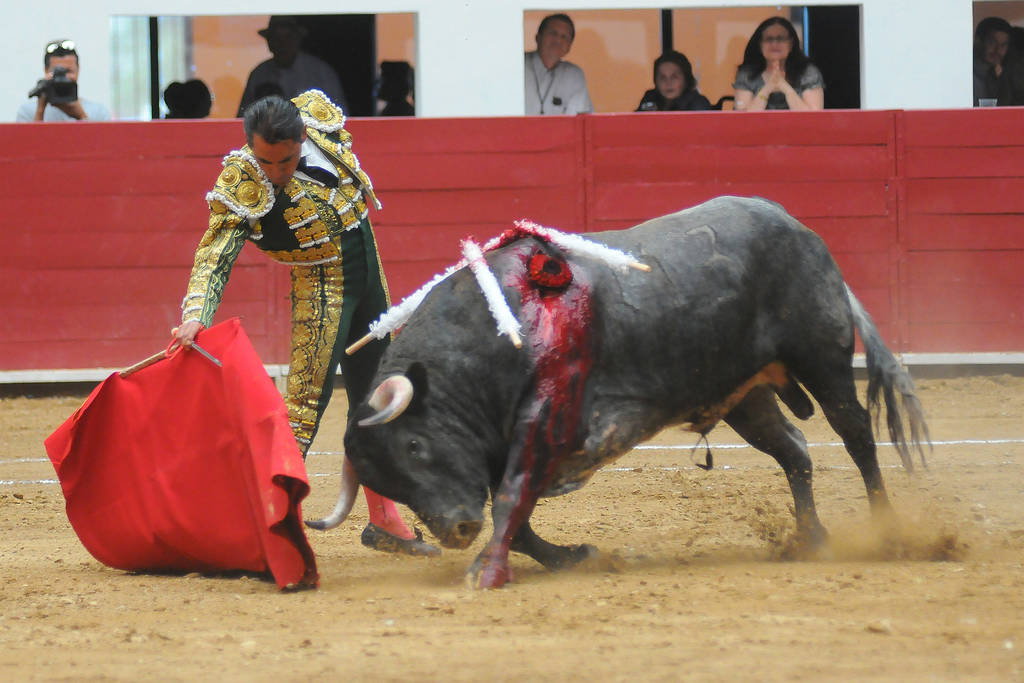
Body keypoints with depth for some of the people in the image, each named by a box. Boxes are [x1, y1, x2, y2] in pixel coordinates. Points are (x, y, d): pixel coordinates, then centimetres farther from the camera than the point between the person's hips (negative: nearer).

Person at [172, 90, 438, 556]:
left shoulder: (319, 115, -13)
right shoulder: (241, 187, -25)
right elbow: (214, 258, -29)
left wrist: (363, 188, 26)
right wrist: (194, 318, -44)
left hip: (368, 271, 6)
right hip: (320, 286, -6)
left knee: (373, 396, 13)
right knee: (307, 397, -16)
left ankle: (382, 518, 24)